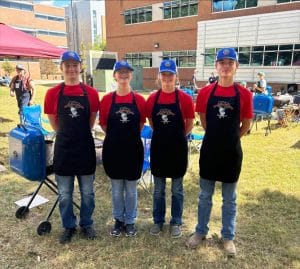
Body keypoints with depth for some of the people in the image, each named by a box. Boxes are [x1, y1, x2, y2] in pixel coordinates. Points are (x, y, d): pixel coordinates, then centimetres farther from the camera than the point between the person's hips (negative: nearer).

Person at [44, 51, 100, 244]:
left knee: (87, 192, 13)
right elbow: (53, 123, 6)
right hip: (63, 149, 0)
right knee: (65, 194, 12)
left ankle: (87, 224, 34)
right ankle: (69, 226, 33)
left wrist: (79, 134, 10)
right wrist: (67, 135, 9)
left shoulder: (91, 93, -4)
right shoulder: (53, 93, -4)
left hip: (86, 148, 0)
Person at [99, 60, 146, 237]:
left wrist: (129, 135, 7)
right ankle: (118, 220, 33)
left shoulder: (139, 99, -3)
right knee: (116, 189, 14)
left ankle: (130, 221, 31)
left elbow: (141, 125, 7)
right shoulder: (107, 99, -3)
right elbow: (104, 125, 4)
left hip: (133, 148, 0)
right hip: (113, 148, 1)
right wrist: (117, 136, 5)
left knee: (131, 189, 12)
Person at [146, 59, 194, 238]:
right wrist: (163, 135, 8)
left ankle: (176, 222, 29)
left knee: (177, 189, 12)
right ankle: (158, 221, 32)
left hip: (178, 148, -2)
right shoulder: (152, 98, -1)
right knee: (158, 189, 14)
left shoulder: (185, 99, -8)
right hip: (158, 146, 2)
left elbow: (190, 125, 1)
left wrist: (176, 136, 6)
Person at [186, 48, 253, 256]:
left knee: (229, 198, 14)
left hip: (232, 151, 0)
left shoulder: (244, 94, -5)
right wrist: (217, 136, 7)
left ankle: (228, 236, 33)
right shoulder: (206, 92, -3)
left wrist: (229, 138, 9)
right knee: (205, 195, 14)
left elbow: (246, 125, 4)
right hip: (209, 149, 1)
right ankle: (201, 232, 33)